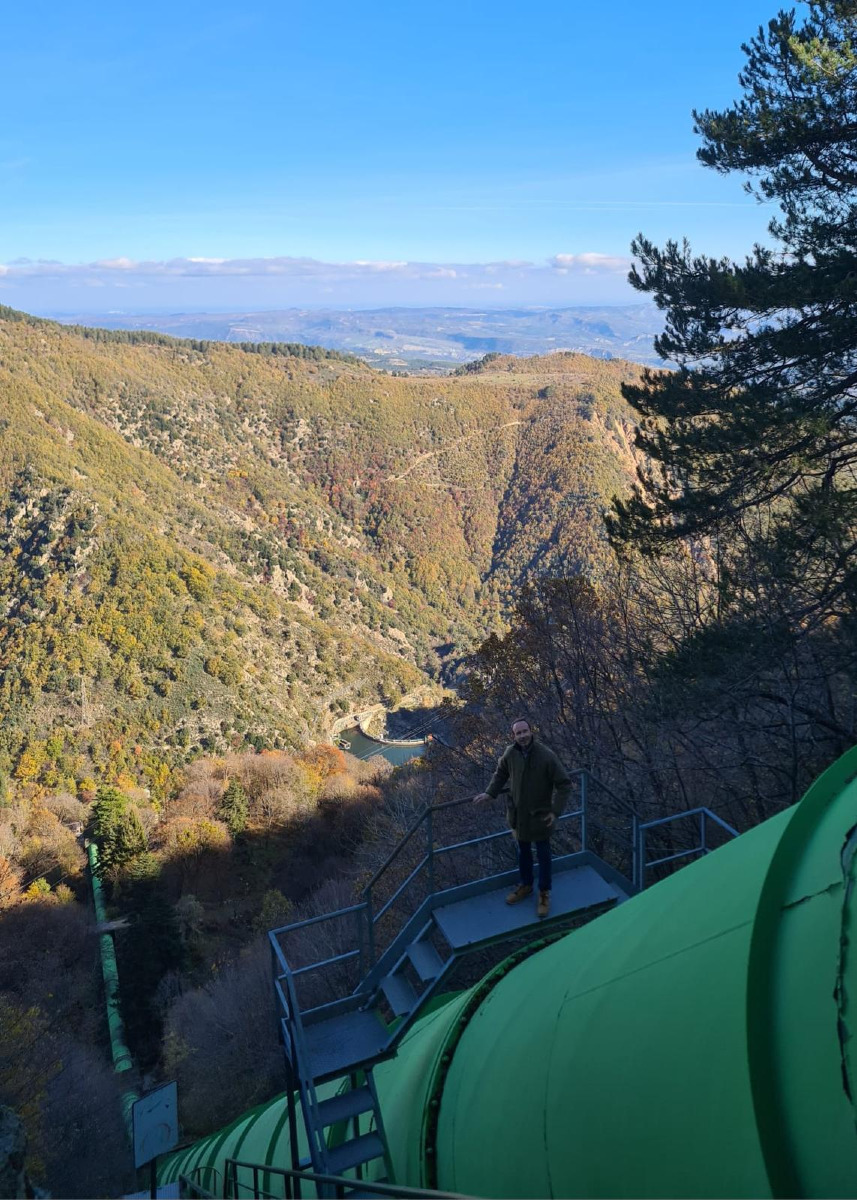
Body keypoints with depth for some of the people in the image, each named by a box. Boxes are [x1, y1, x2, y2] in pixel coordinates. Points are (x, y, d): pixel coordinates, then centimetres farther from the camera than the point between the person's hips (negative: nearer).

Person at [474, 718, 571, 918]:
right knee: (523, 852, 22)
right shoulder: (510, 753, -11)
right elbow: (501, 774, 9)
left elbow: (564, 784, -16)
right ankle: (526, 886, 43)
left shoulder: (546, 755, -23)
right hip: (518, 813, 4)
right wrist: (489, 793, -3)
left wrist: (555, 811, -19)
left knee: (543, 855, 12)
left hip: (540, 815, -4)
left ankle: (544, 893, 31)